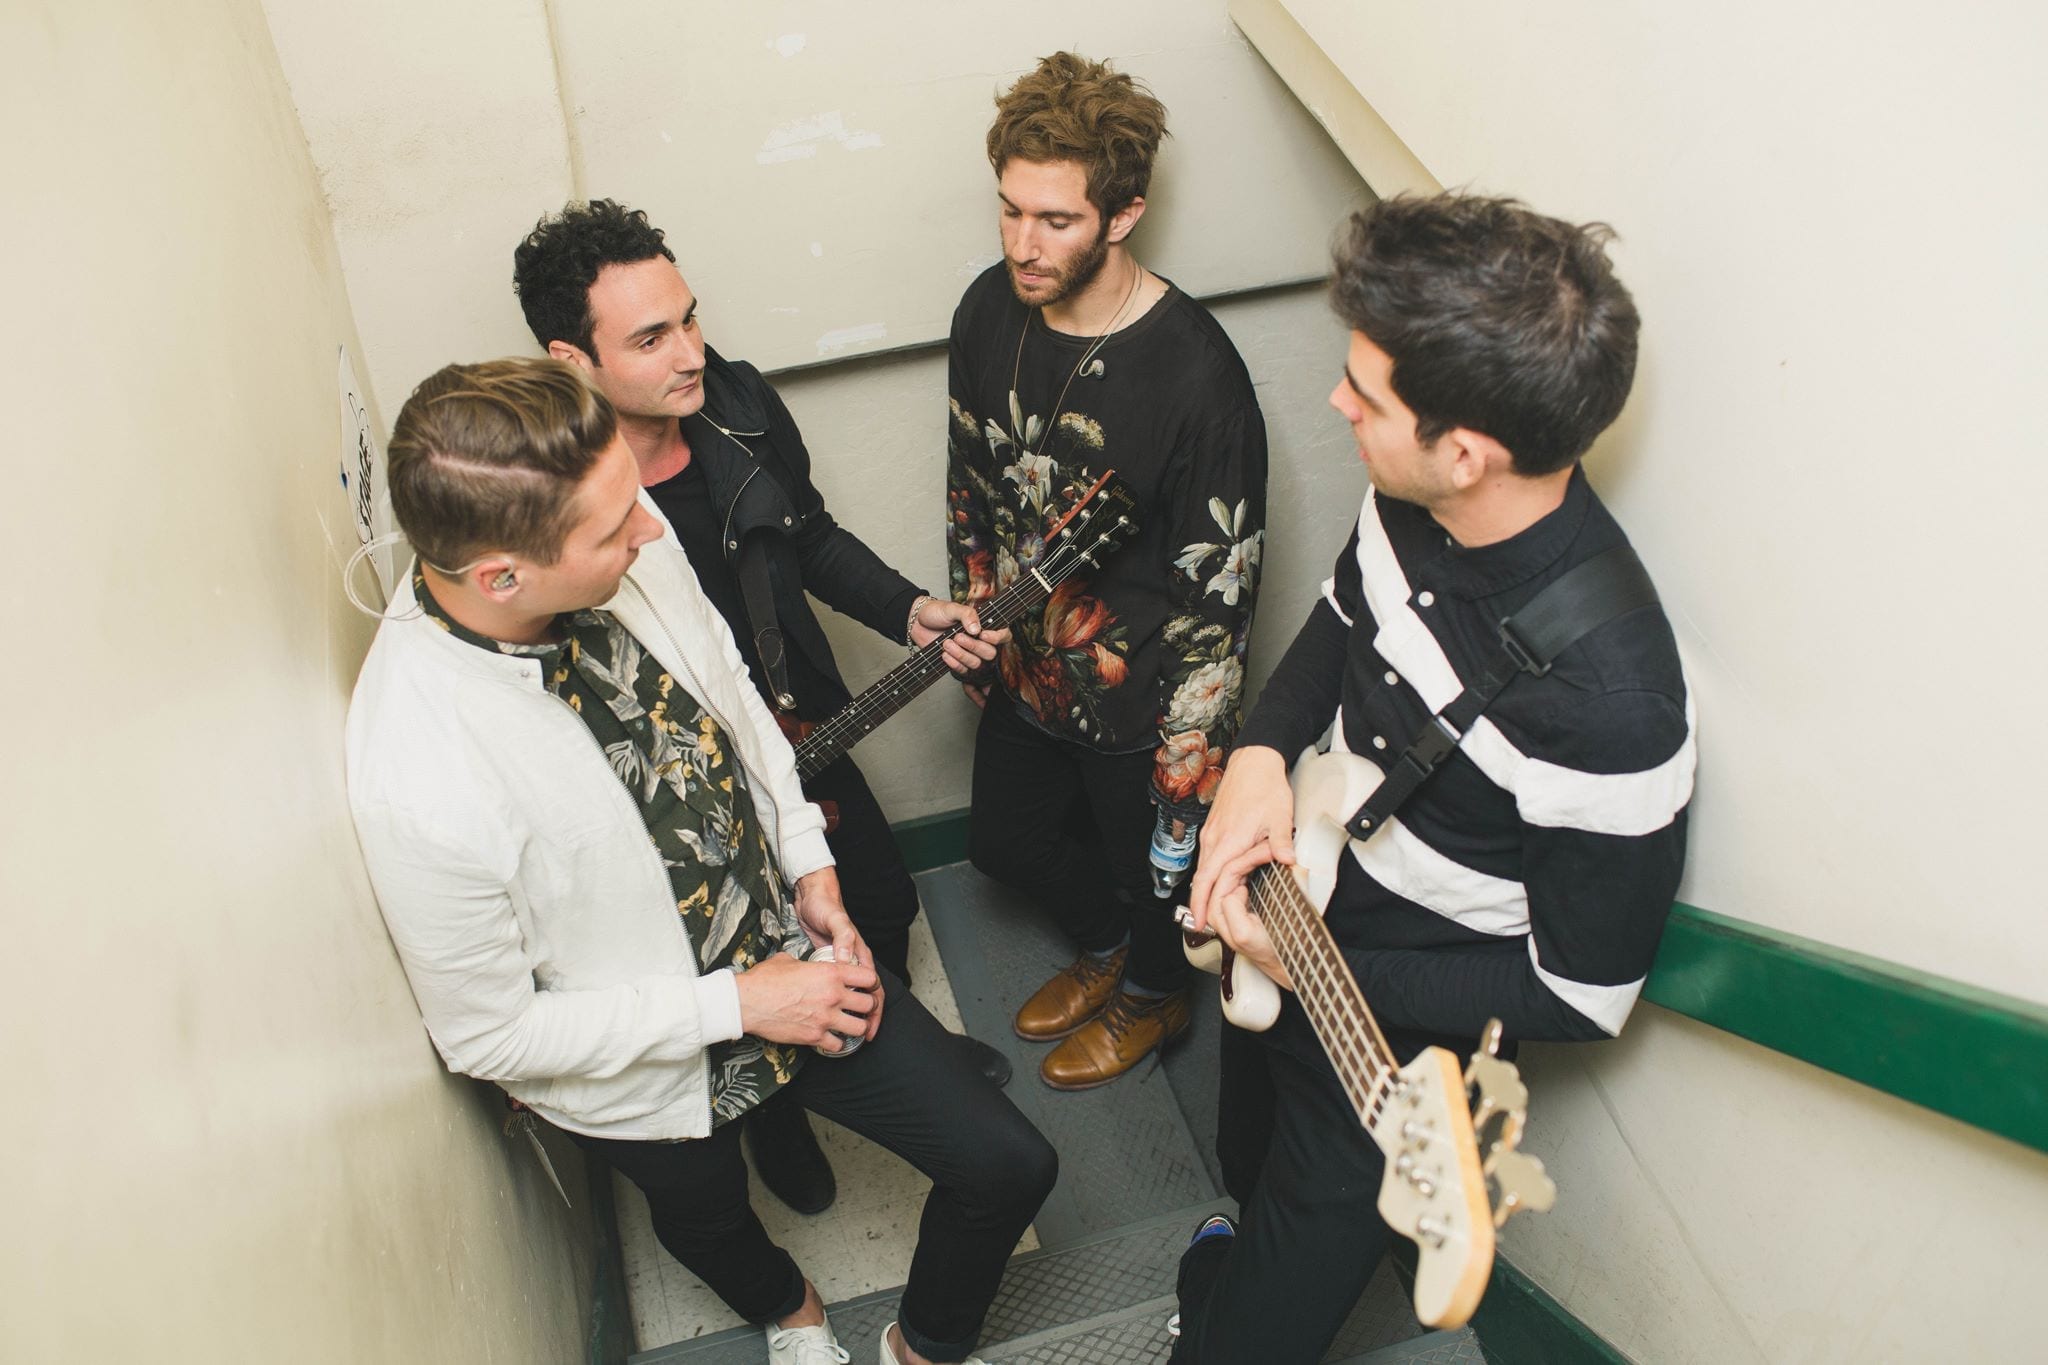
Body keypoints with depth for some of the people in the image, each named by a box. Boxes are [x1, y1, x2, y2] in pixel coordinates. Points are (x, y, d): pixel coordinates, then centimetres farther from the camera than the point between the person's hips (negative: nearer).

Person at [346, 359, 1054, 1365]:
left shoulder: (635, 550, -22)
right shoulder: (418, 785, -37)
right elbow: (486, 1035, -23)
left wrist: (811, 870, -5)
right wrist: (737, 1007, -21)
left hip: (788, 945, 4)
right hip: (651, 1067, -3)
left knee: (1009, 1167, 9)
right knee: (713, 1225, 29)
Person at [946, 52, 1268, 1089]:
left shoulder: (1196, 373, -30)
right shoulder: (989, 311, -10)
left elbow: (1221, 586, -23)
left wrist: (1190, 753, -17)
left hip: (1138, 698, -6)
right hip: (1021, 669, 7)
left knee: (1152, 860, 20)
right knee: (1004, 842, 27)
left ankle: (1153, 994, 54)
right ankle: (1103, 946, 58)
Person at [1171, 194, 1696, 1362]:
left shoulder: (1609, 705, -39)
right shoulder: (1418, 497, -19)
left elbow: (1585, 997, -25)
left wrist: (1317, 969, -27)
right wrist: (1263, 754, -13)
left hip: (1400, 1021, -6)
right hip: (1294, 901, 7)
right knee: (1249, 1158, 35)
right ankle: (1242, 1248, 68)